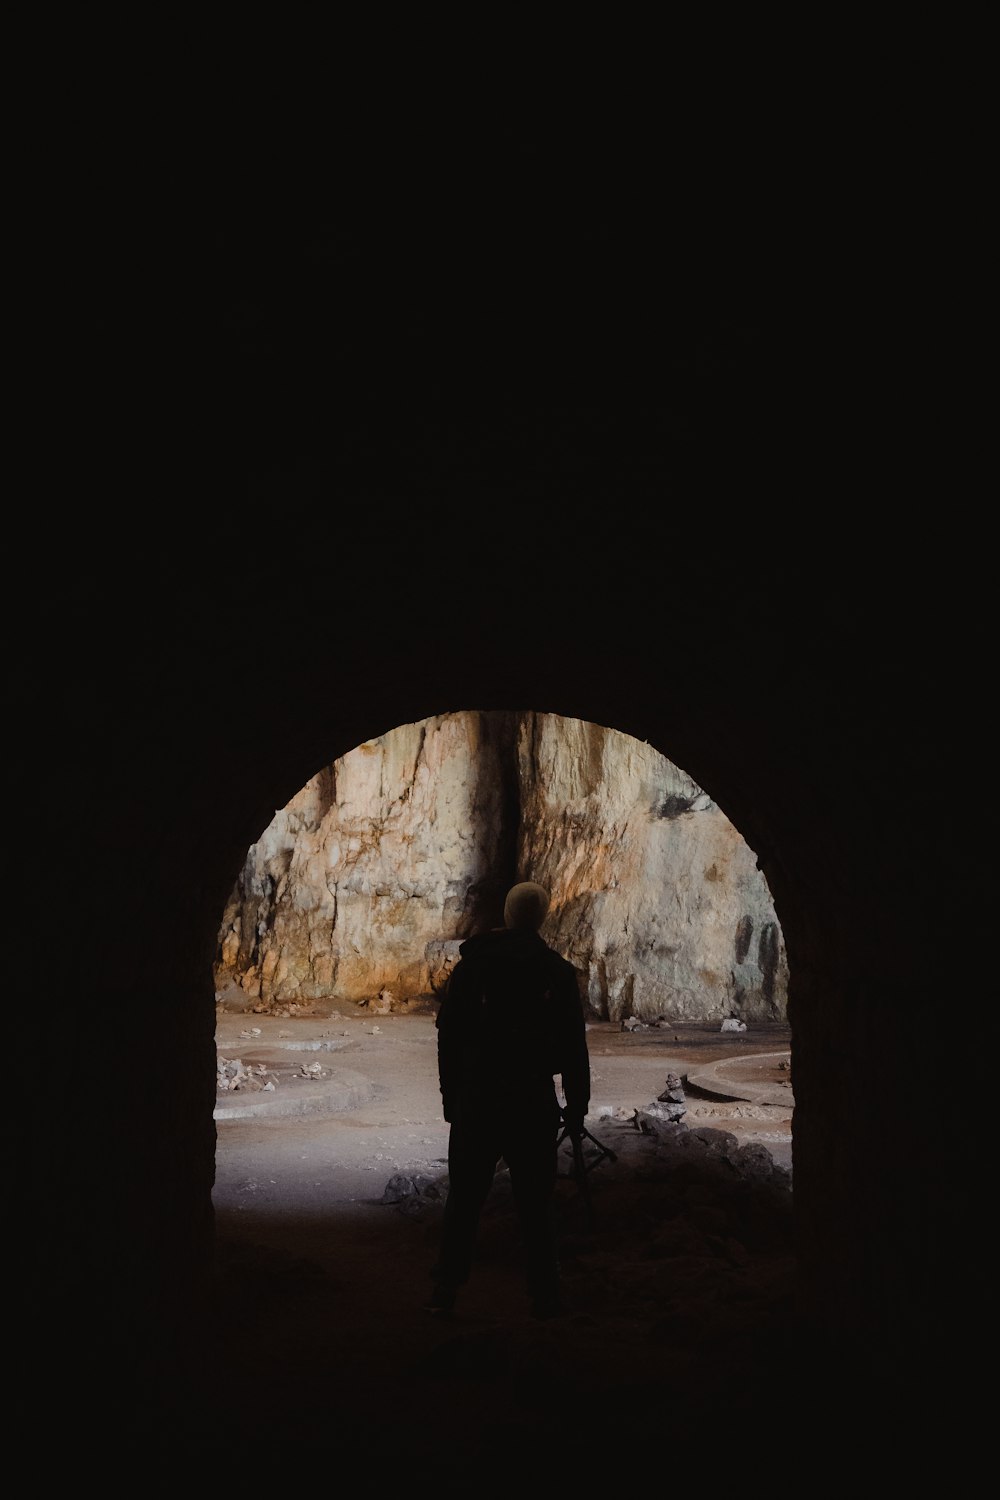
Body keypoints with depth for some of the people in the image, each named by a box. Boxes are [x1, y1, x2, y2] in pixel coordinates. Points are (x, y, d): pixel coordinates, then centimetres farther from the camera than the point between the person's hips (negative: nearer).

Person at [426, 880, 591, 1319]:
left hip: (476, 1101, 1)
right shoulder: (557, 971, -4)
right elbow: (573, 1047, -3)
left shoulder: (470, 965, 2)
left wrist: (451, 1098, 12)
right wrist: (577, 1106, 5)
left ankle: (445, 1291, 8)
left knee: (464, 1198, 8)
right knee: (536, 1204, 6)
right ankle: (544, 1297, 10)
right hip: (534, 1104, -1)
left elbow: (448, 1037, 5)